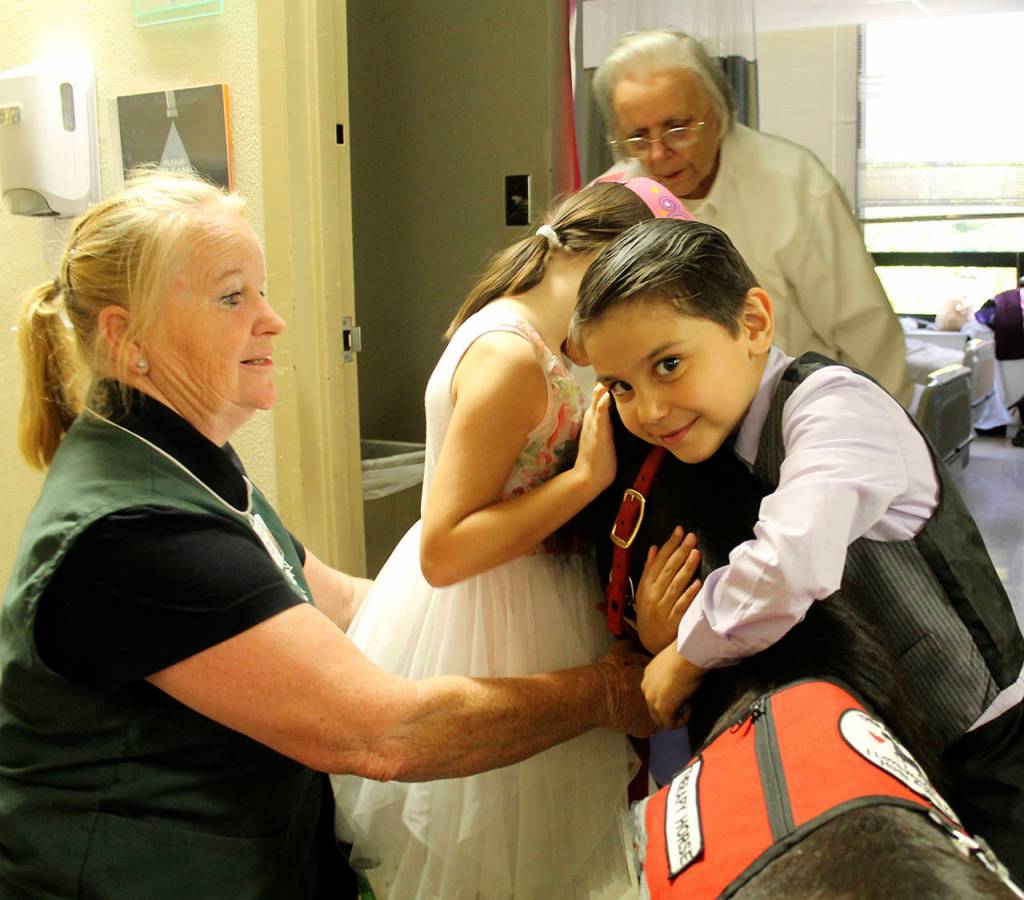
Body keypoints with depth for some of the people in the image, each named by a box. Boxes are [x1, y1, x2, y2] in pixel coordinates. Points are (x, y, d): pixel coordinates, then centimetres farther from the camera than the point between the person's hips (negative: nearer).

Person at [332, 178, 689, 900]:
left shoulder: (520, 333, 7)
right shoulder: (511, 358, -23)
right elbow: (442, 551, -25)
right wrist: (589, 476, -24)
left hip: (516, 610, 10)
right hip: (486, 631, -9)